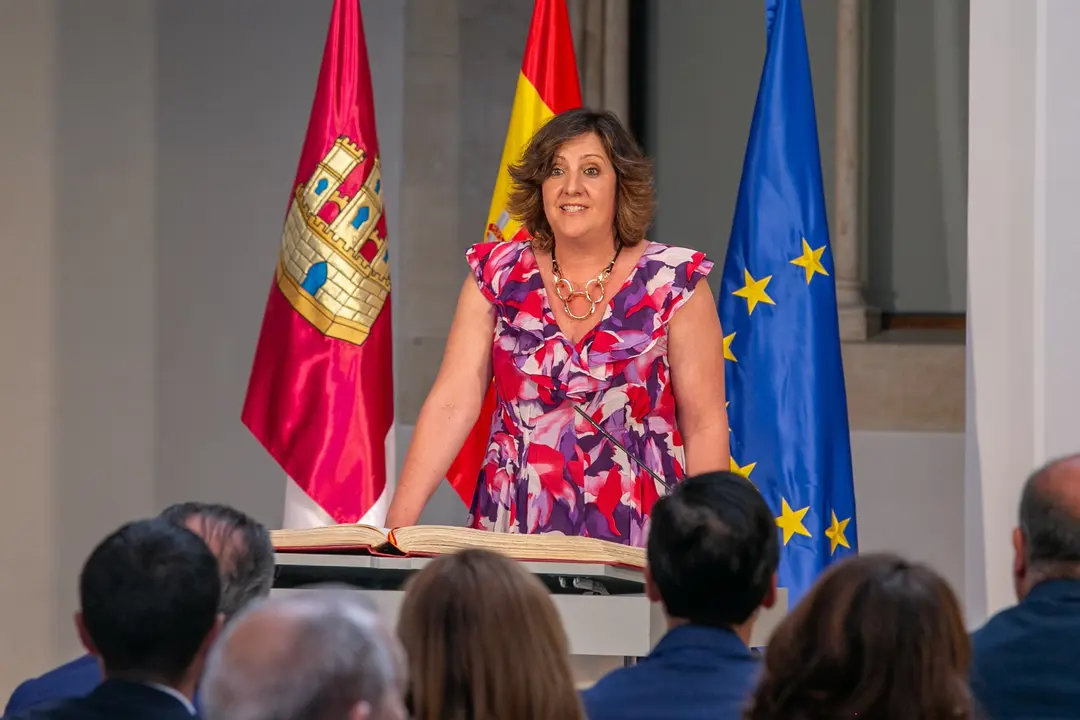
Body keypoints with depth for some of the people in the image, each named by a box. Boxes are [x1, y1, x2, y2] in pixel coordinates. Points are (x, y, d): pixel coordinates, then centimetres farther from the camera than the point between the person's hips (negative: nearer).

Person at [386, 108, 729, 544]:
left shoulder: (672, 281, -2)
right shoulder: (498, 275, 4)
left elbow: (705, 425, -2)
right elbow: (452, 404, -1)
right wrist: (399, 523, -10)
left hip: (634, 546, -2)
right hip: (511, 536, 2)